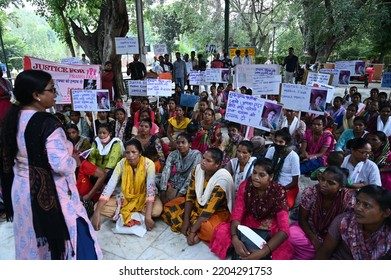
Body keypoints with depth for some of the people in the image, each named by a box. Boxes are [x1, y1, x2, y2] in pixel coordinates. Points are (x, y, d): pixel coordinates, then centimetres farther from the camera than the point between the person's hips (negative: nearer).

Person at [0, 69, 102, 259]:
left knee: (30, 241, 23)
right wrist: (74, 160, -9)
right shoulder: (47, 123, -25)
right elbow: (61, 165, -28)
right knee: (62, 238, 8)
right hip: (48, 192, -8)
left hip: (21, 189, 8)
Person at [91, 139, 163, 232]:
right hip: (126, 197, 2)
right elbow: (110, 186, -25)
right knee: (102, 207, -19)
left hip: (143, 196, -2)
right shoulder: (122, 163, -17)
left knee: (156, 210, -34)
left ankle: (122, 213, -12)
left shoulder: (148, 164, -24)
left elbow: (151, 188, -33)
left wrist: (148, 216, -44)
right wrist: (97, 213, -34)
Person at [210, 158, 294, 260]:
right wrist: (235, 238, -39)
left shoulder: (279, 193, -21)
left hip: (270, 231, -1)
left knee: (284, 251, -33)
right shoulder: (245, 186, -15)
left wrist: (263, 252, -42)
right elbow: (237, 214, -17)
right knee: (221, 231, -27)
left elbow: (284, 229, -28)